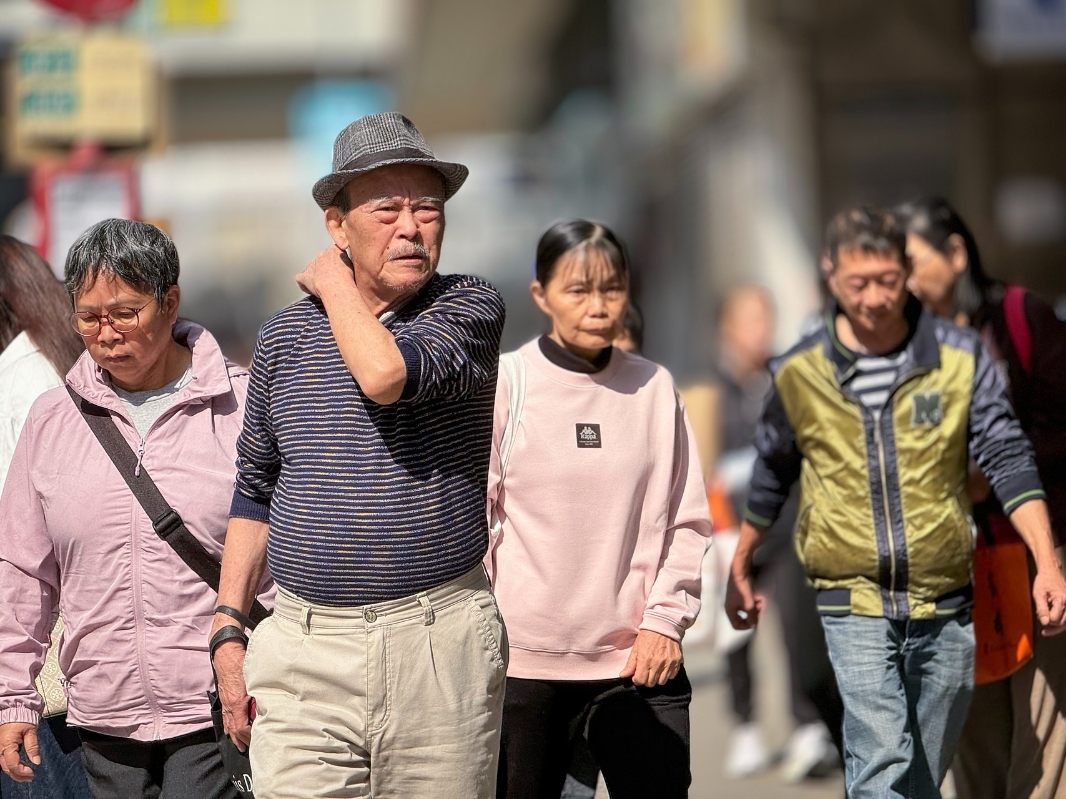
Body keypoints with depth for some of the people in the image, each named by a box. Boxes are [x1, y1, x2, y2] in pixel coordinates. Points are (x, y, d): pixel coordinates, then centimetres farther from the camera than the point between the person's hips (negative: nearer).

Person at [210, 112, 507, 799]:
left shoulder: (472, 306, 0)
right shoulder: (286, 335, 9)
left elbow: (385, 373, -21)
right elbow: (255, 490, 17)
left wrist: (333, 283, -3)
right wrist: (229, 630, 10)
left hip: (441, 645, -2)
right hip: (304, 651, 2)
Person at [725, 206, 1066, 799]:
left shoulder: (961, 357, -1)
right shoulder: (799, 374, 0)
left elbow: (1007, 459, 0)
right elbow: (772, 475, 15)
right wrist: (740, 569, 22)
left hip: (945, 602, 2)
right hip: (854, 601, -2)